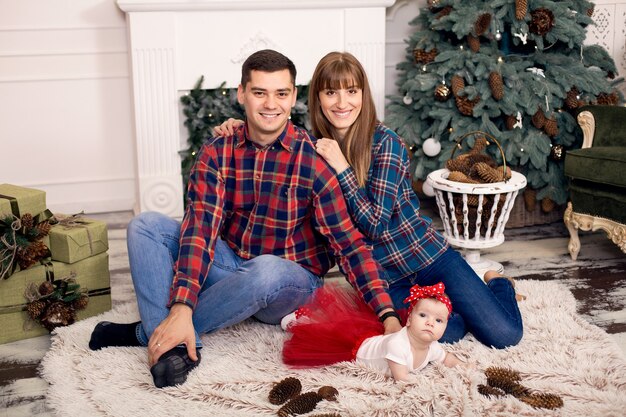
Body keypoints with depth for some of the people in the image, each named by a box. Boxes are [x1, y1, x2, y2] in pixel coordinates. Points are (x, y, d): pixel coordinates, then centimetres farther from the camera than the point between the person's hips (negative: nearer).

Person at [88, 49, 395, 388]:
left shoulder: (313, 158, -14)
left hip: (290, 281, -3)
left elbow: (349, 242, -16)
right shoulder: (217, 153, -5)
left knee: (266, 271, -39)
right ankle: (171, 344, -29)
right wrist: (181, 308, -30)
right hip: (228, 265, 4)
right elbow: (201, 228, -17)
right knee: (145, 226, -12)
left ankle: (147, 332, -19)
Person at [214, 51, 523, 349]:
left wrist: (341, 167, -23)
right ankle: (458, 309, 11)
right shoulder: (313, 146, -1)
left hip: (428, 257, -3)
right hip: (384, 278, 3)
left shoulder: (385, 143, -14)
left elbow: (375, 224, -18)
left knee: (505, 335, -11)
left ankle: (496, 283, 24)